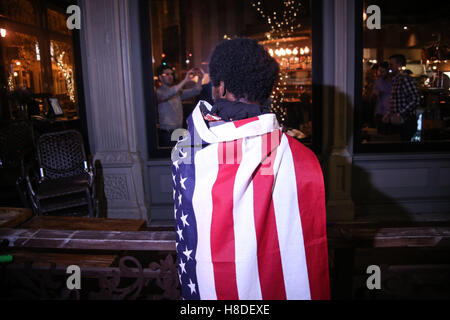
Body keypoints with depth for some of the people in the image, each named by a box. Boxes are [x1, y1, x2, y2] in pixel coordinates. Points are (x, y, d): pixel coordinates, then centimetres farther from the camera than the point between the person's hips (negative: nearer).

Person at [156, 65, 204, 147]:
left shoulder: (177, 91, 14)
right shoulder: (159, 92, -7)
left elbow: (194, 91, 9)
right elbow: (167, 94, -29)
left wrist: (200, 79, -10)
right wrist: (185, 81, -34)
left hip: (179, 132, 6)